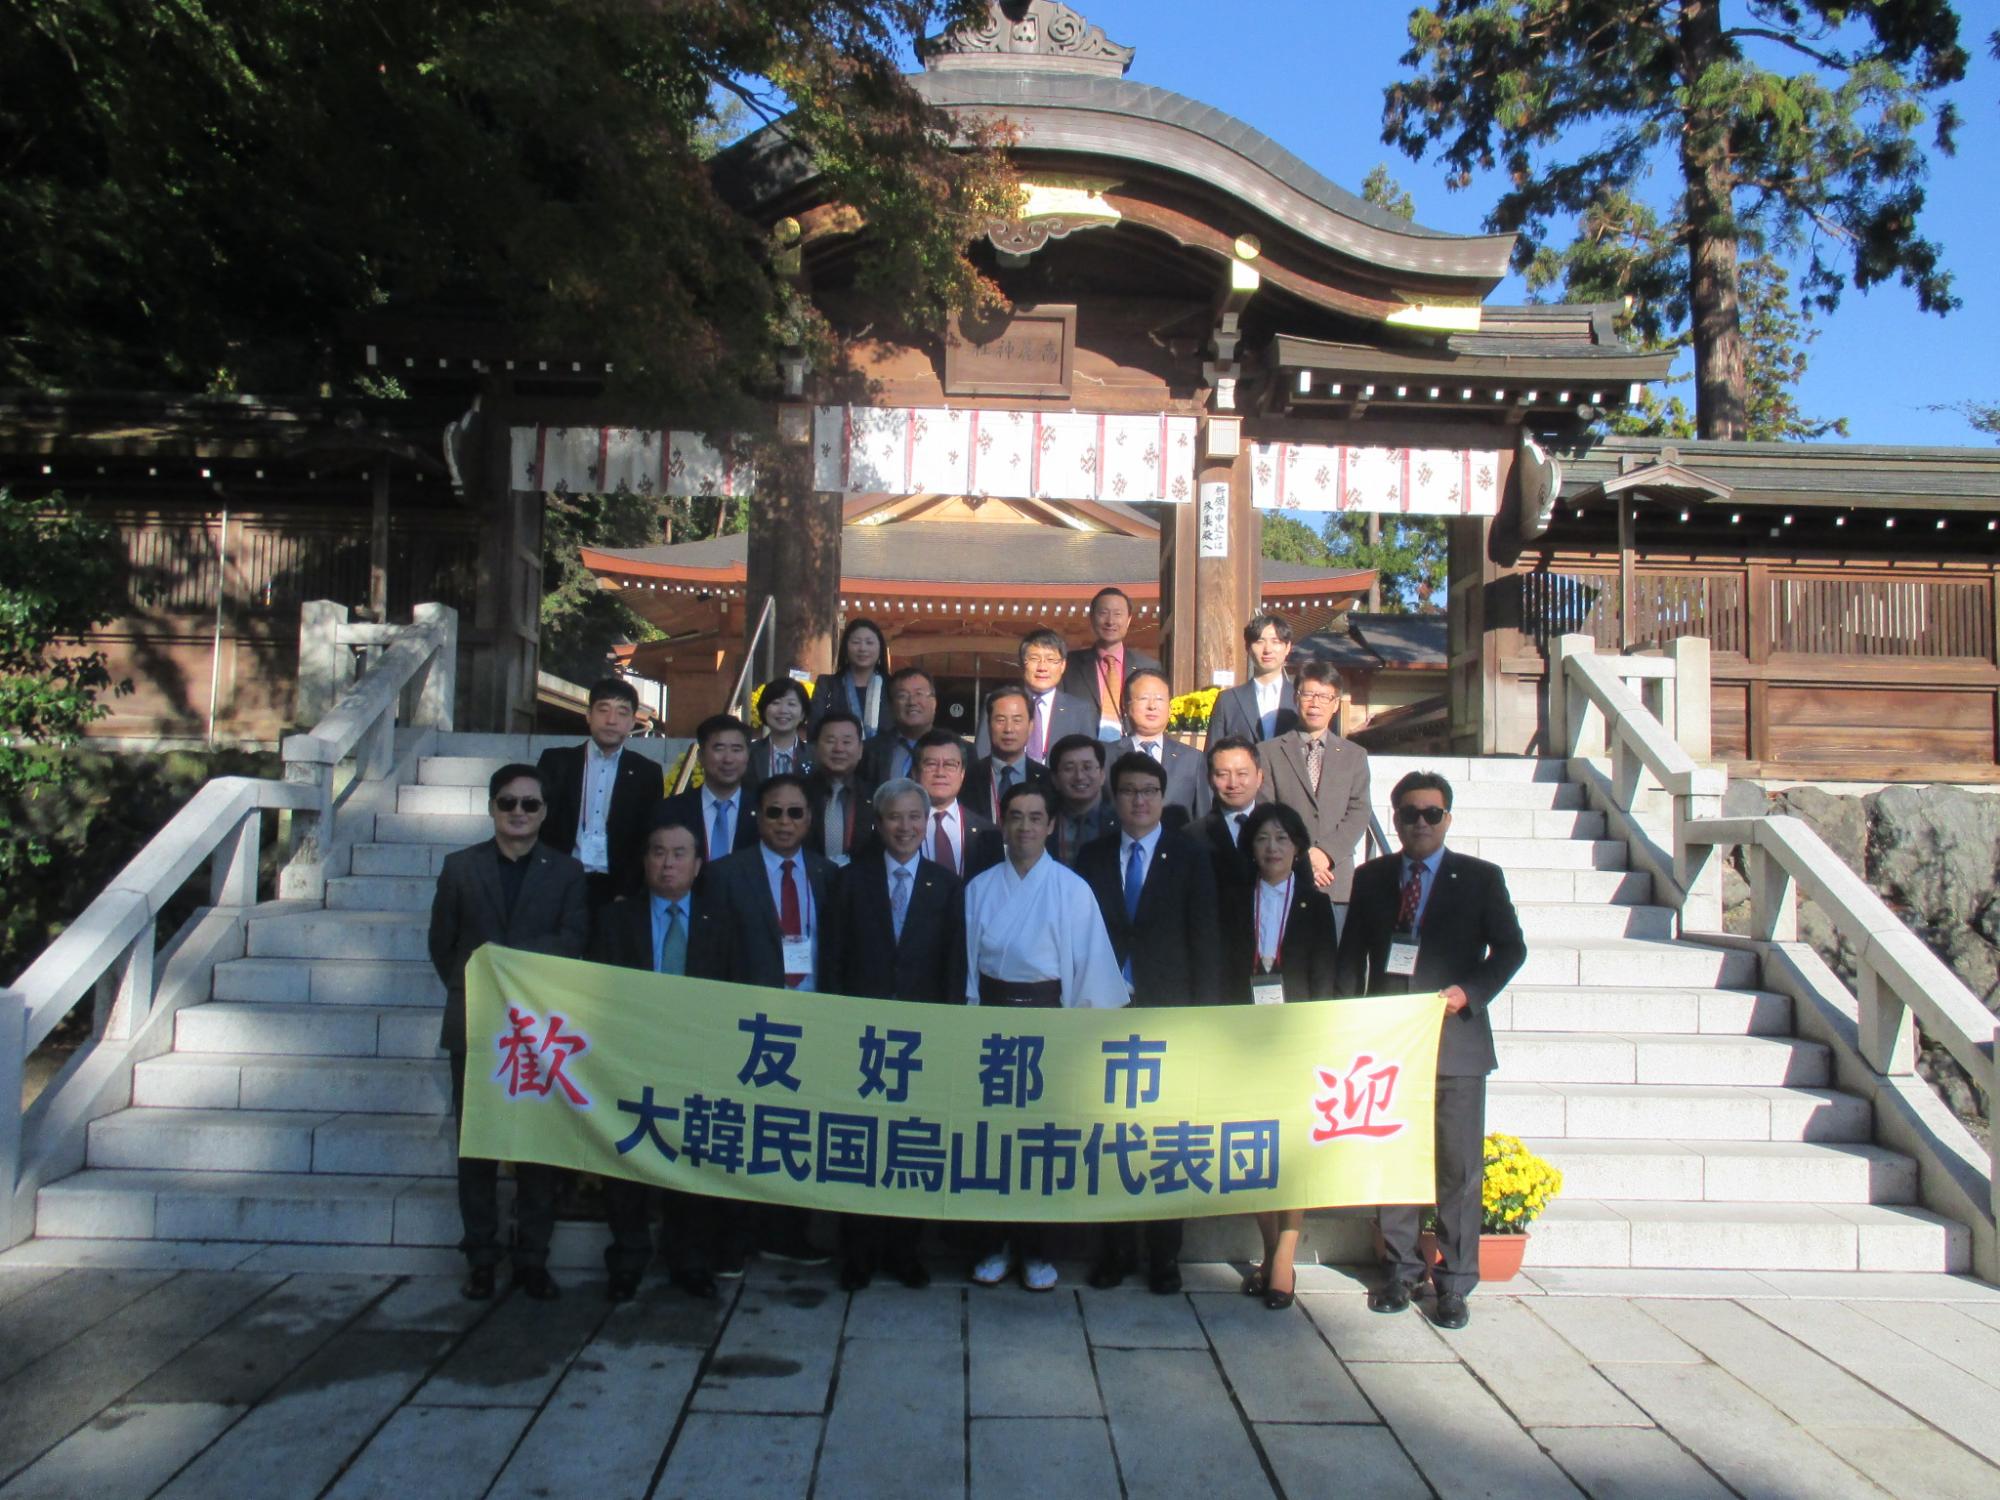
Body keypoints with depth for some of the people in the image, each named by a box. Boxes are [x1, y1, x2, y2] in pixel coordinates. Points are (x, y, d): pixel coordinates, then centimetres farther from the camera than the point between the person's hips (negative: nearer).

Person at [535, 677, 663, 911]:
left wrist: (627, 894, -6)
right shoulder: (556, 762, 6)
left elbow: (648, 841, 4)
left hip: (614, 890, 0)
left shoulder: (646, 774, 6)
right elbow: (538, 824, 4)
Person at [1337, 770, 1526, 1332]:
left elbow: (1510, 948, 4)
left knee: (1459, 1169, 1)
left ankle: (1454, 1283, 13)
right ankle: (1400, 1270, 22)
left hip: (1455, 1041, -2)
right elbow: (1350, 955, 11)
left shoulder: (1481, 878, 4)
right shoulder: (1370, 878, 10)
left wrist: (1469, 991, -13)